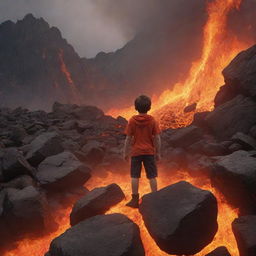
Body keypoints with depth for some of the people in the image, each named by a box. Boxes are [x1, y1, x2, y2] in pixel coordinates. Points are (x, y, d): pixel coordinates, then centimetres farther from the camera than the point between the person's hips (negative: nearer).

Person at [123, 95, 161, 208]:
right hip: (149, 152, 1)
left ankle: (135, 200, 10)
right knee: (152, 176, 8)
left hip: (136, 152, -1)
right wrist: (158, 153, 5)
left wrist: (125, 152, 4)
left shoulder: (132, 120, -7)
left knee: (135, 176, 7)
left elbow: (128, 138, -5)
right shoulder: (152, 120, -6)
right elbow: (157, 138, -4)